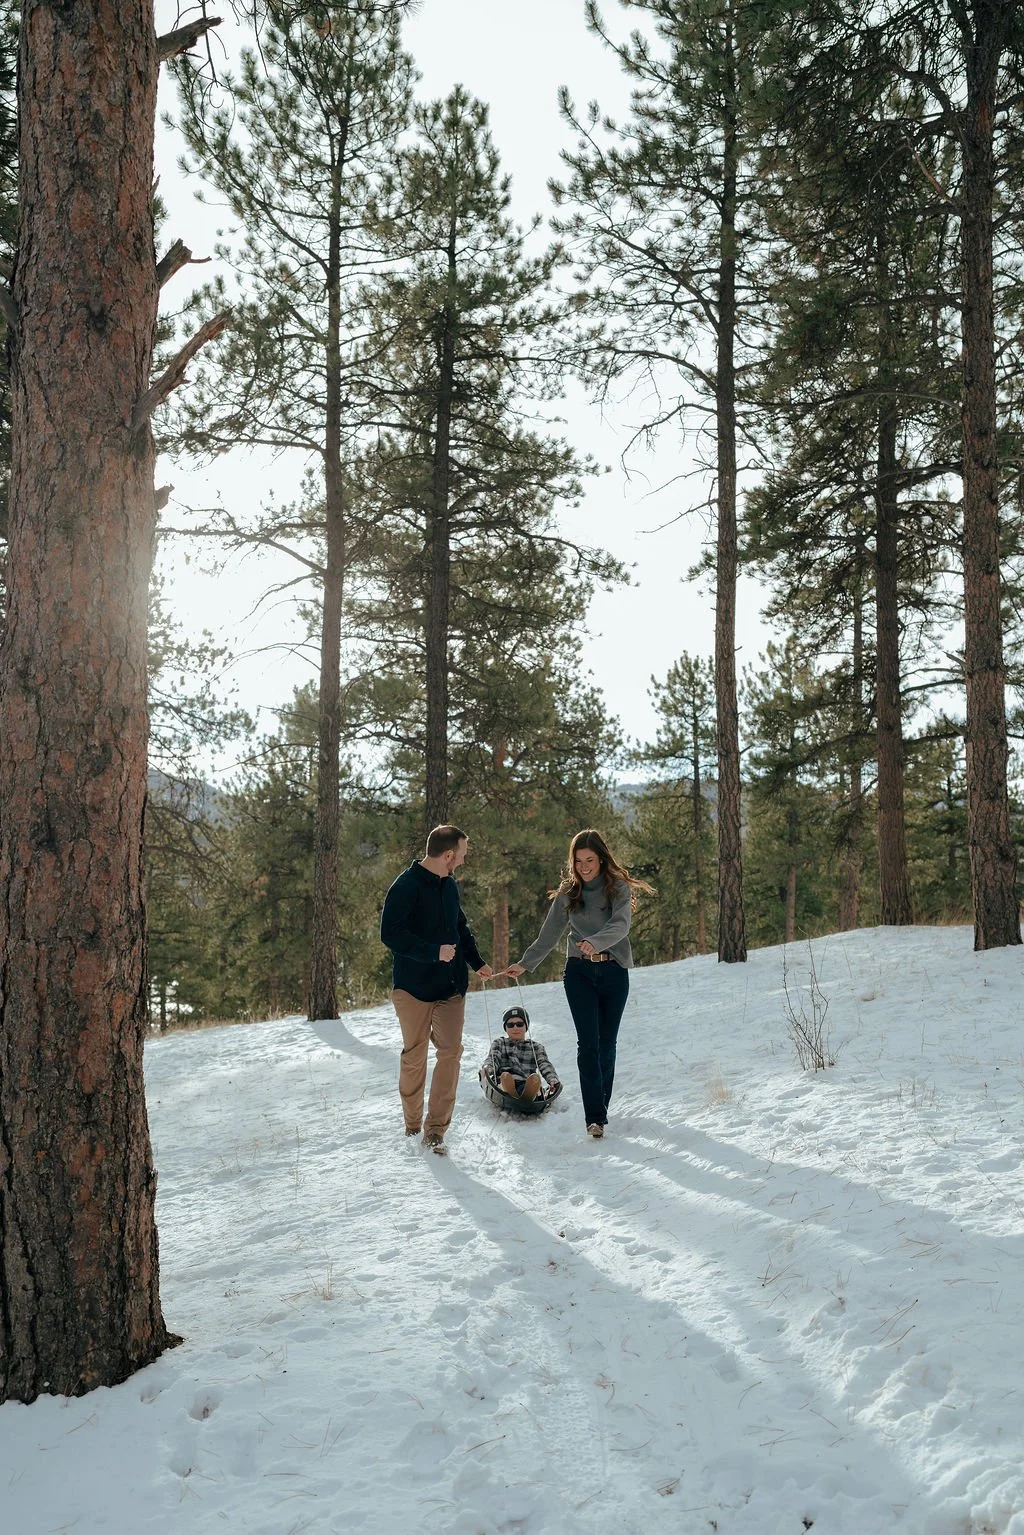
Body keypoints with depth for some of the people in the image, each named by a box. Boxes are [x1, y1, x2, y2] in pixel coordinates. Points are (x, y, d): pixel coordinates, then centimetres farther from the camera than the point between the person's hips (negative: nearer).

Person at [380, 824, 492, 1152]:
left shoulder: (449, 885, 10)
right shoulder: (406, 886, -15)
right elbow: (390, 934, -21)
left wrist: (476, 961, 14)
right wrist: (433, 952, -23)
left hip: (451, 987, 6)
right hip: (413, 987, -6)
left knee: (450, 1051, -3)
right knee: (415, 1055, 6)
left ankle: (435, 1128, 3)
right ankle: (412, 1125, 22)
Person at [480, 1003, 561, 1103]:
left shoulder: (536, 1047, 28)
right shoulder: (498, 1044, 30)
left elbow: (545, 1065, 12)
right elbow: (492, 1059, 12)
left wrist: (553, 1080, -11)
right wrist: (486, 1068, -14)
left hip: (526, 1085, 0)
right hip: (503, 1084, 0)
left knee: (535, 1077, -35)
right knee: (505, 1076, -35)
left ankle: (526, 1101, -55)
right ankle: (510, 1098, -55)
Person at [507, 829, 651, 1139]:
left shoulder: (618, 887, -3)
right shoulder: (568, 893, 7)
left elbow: (620, 925, -20)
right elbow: (549, 934, 14)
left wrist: (596, 942, -38)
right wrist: (525, 964, 11)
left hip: (613, 971, -1)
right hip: (579, 972, 1)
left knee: (607, 1043, 5)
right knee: (588, 1041, -10)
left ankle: (600, 1107, 20)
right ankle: (595, 1116, -12)